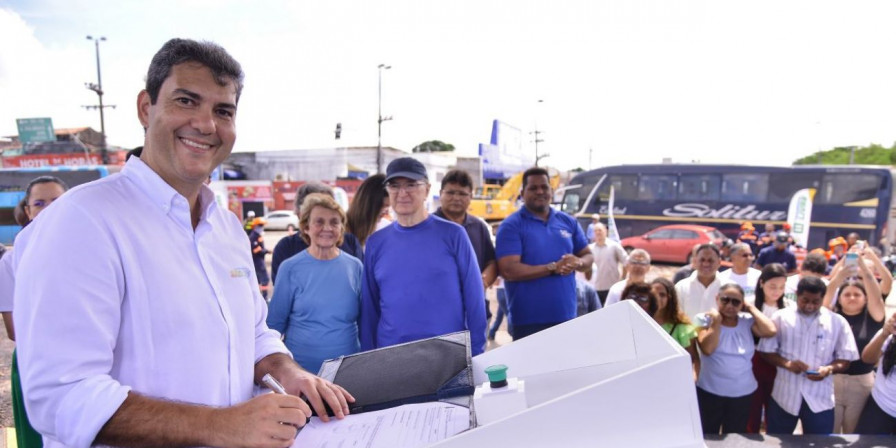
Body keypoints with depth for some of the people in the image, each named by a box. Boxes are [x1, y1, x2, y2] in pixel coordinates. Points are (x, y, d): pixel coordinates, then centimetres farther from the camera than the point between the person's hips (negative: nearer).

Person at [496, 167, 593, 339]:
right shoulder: (511, 225, -8)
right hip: (528, 320, -5)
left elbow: (588, 256, 14)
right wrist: (552, 268, -21)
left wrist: (577, 263, -11)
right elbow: (508, 270, -18)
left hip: (566, 315, 5)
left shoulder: (568, 222, 9)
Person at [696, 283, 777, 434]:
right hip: (710, 391, -2)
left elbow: (770, 331, -17)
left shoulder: (747, 322, 0)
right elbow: (707, 349, -19)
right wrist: (716, 321, -16)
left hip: (742, 392, 2)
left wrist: (751, 308, -8)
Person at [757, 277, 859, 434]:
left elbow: (845, 359, 3)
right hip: (784, 396, 0)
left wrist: (829, 368, -17)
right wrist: (786, 363, -18)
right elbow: (766, 351, 0)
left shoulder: (837, 322, 1)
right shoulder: (781, 317, -1)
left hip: (820, 398, 0)